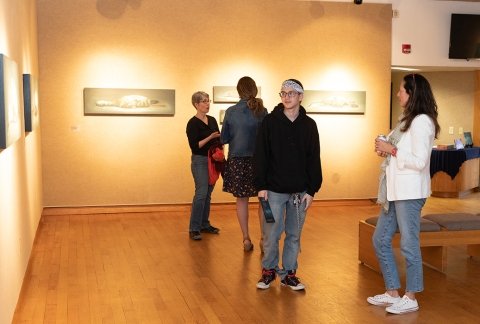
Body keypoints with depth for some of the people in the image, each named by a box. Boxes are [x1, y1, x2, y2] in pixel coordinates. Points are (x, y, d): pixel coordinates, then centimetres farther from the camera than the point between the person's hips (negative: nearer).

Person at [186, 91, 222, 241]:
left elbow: (219, 140, 13)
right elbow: (194, 146, -14)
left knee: (208, 194, 11)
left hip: (213, 160, 6)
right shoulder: (193, 123, -8)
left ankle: (204, 224, 21)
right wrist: (210, 137, -22)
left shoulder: (212, 120, 11)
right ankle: (194, 229, -5)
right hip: (200, 161, -6)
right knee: (201, 193, -11)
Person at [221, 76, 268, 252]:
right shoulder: (262, 111, -7)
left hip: (237, 160, 1)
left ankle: (246, 239, 13)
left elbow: (224, 139, 2)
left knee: (242, 200, 11)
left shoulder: (231, 112, -3)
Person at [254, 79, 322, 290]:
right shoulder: (270, 121, -2)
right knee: (271, 234, 2)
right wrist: (261, 186, -9)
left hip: (300, 191, 2)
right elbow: (260, 156, -4)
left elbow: (314, 160, 4)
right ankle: (269, 270, 21)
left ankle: (289, 273, 22)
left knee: (294, 235, 10)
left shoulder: (309, 125, 4)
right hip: (274, 190, -2)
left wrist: (311, 190, -1)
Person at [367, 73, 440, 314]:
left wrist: (392, 150, -15)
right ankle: (392, 293, 23)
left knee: (408, 244, 0)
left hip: (410, 192, -10)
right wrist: (385, 149, 4)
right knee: (380, 240, 12)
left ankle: (410, 298, 14)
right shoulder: (407, 119, 15)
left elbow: (419, 161, -20)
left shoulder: (422, 122, -13)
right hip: (394, 191, 10)